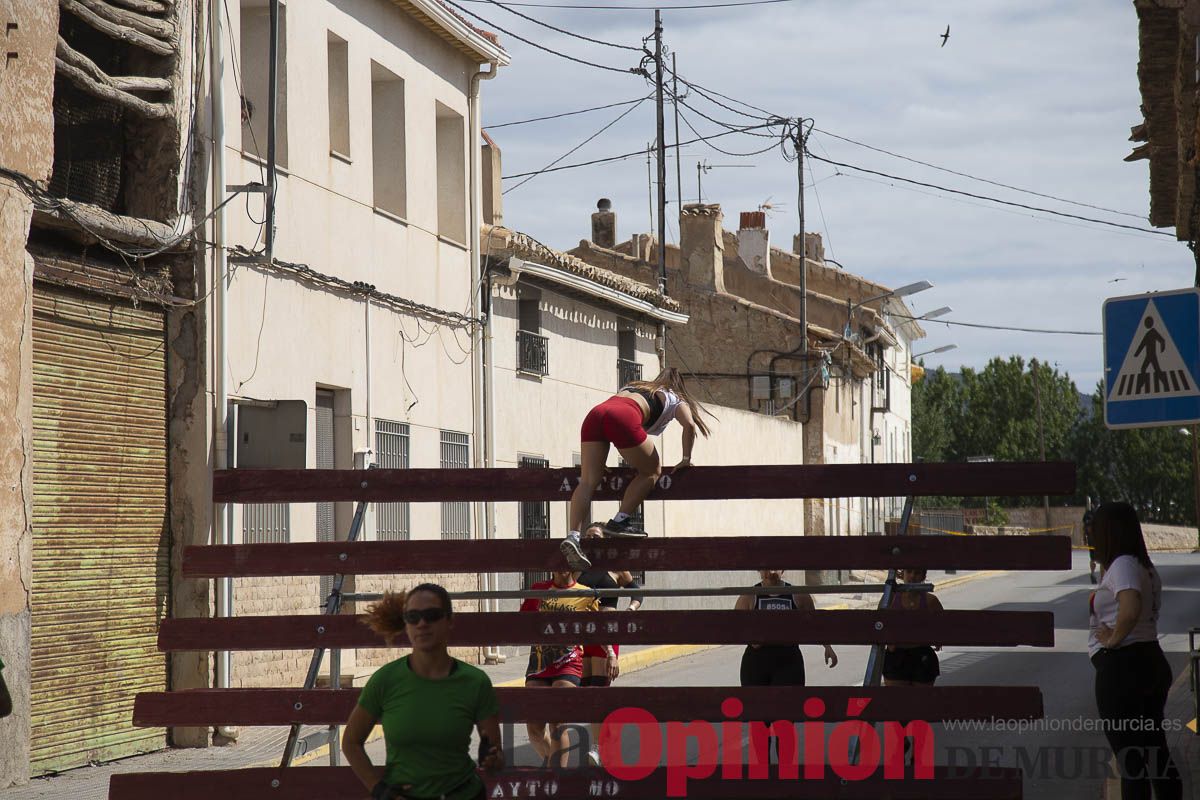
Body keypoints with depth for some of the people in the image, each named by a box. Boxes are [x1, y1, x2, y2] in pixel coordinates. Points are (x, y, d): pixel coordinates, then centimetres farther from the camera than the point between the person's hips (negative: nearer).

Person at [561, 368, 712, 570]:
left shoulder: (632, 385, 43)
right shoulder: (675, 400, 27)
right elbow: (689, 424, 7)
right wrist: (686, 459, 16)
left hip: (595, 414, 5)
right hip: (622, 418, -5)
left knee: (588, 481, -2)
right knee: (651, 472, 15)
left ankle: (573, 535, -19)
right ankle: (619, 522, 3)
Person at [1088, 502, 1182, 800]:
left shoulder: (1122, 565, -16)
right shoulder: (1146, 567, 13)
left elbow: (1131, 608, -34)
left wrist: (1113, 639, -19)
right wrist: (1104, 568, 19)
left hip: (1121, 667, -10)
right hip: (1152, 661, 10)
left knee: (1130, 758, -4)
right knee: (1156, 752, 16)